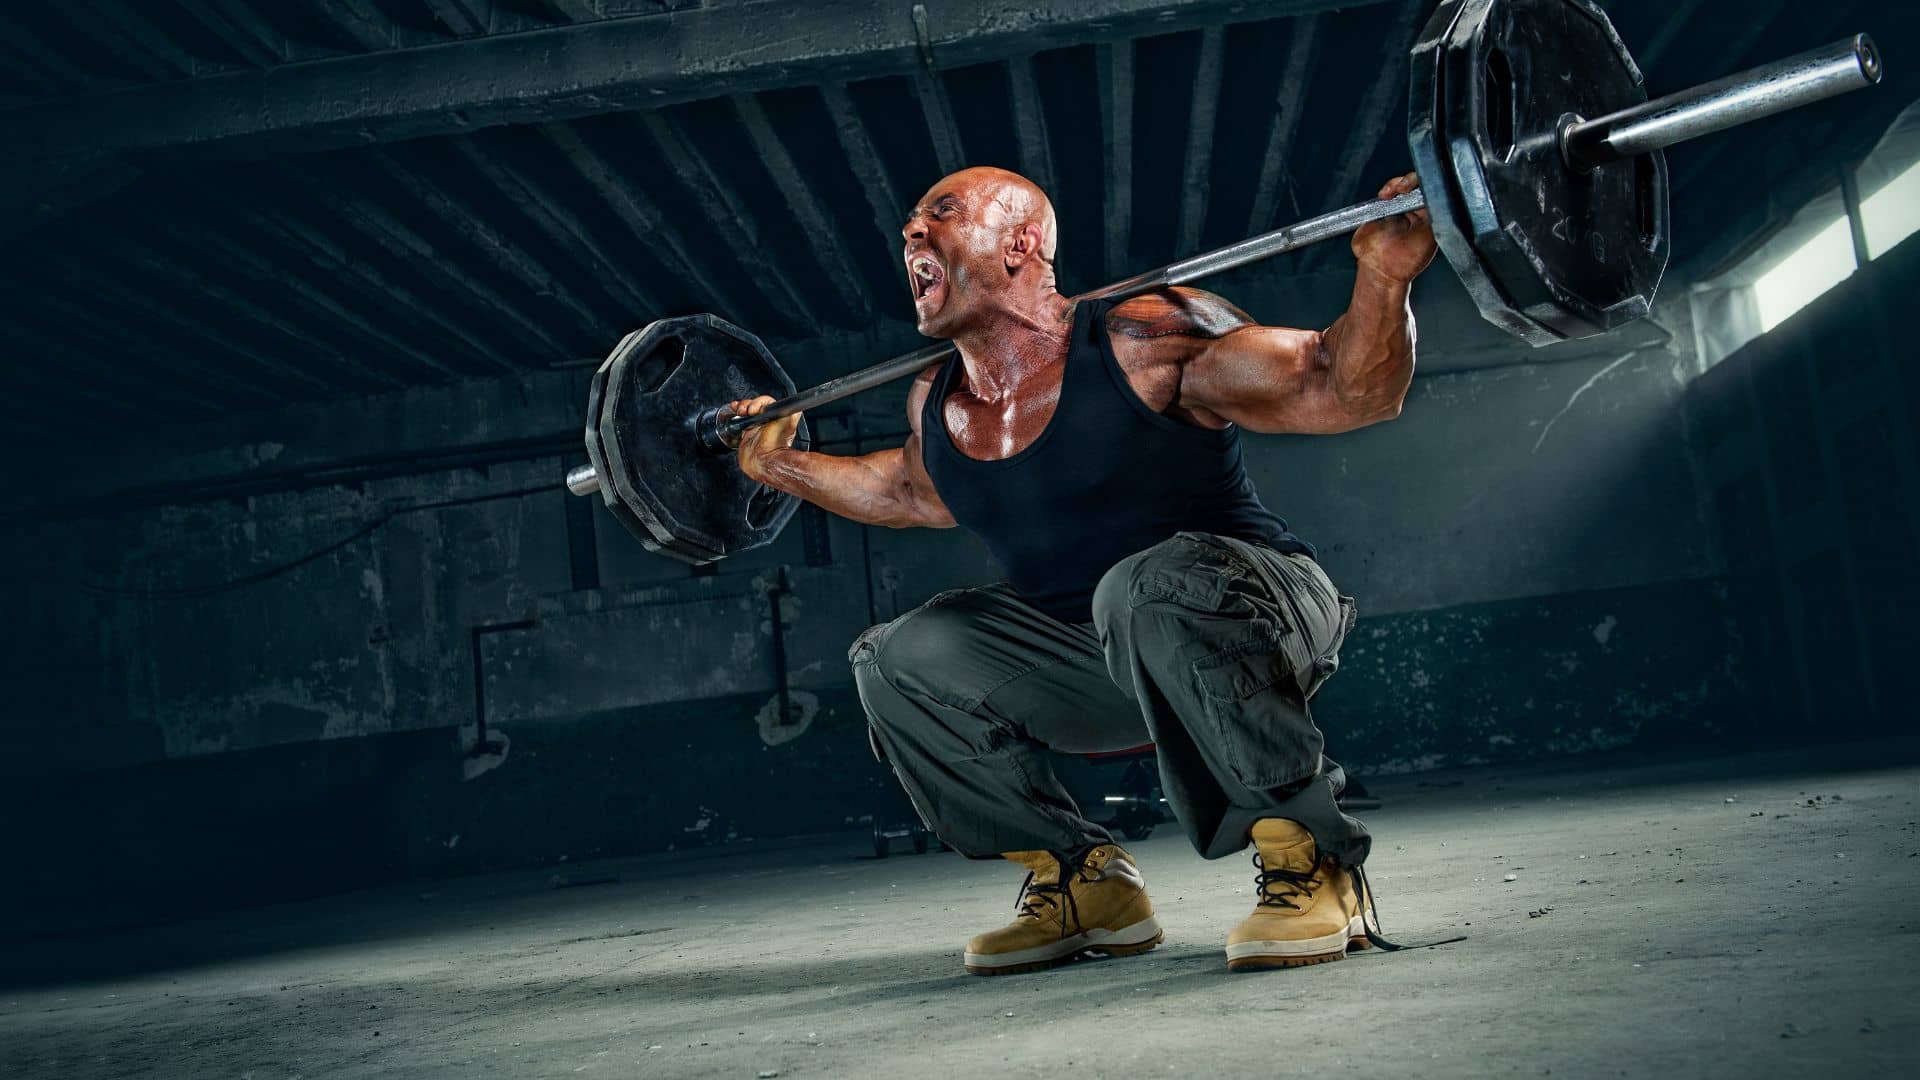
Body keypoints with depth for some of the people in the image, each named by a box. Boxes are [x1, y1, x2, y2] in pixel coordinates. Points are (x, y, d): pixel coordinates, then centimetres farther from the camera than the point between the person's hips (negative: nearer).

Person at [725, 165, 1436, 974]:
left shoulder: (1146, 341, -19)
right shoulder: (935, 406, 1)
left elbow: (1345, 389, -18)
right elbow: (916, 492, 25)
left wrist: (1383, 274, -36)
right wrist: (783, 465, 22)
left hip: (1256, 619, -7)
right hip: (1097, 658, 7)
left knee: (1148, 587, -39)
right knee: (895, 659, -3)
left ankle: (1313, 866, -22)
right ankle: (1080, 879, 6)